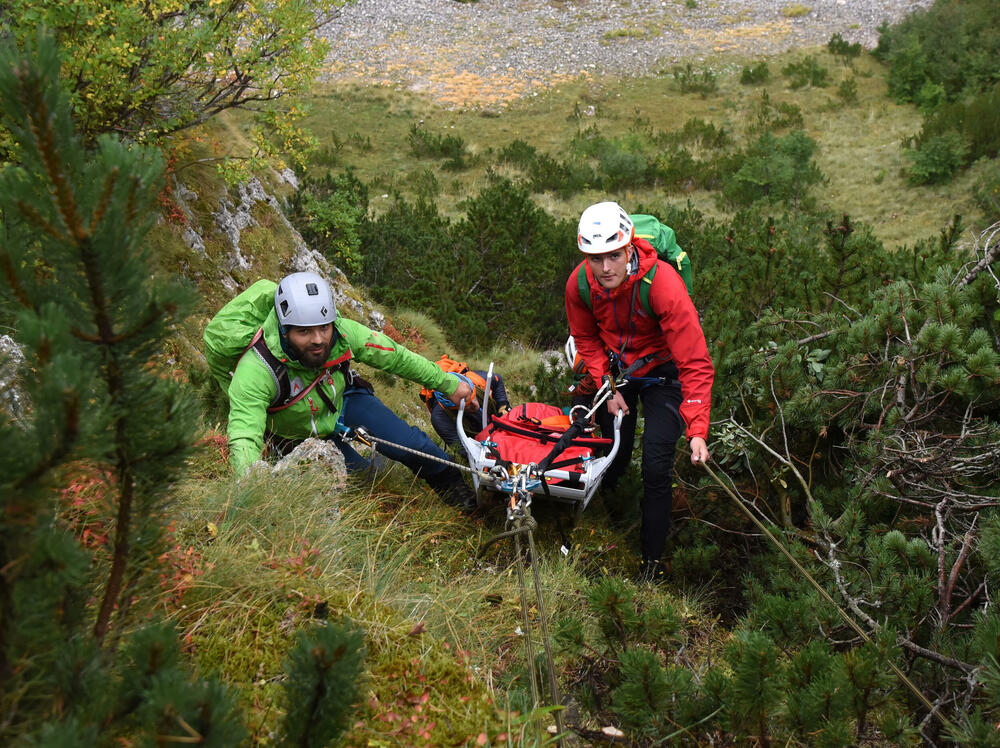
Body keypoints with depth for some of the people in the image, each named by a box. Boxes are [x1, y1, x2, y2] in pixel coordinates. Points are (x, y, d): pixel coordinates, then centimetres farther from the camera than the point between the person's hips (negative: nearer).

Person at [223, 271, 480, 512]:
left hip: (342, 401, 2)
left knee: (407, 444, -14)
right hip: (303, 438, -1)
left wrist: (449, 384, -6)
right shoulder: (256, 371, -40)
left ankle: (448, 481, 17)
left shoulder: (343, 333, -28)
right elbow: (244, 439, -47)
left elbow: (396, 357, -13)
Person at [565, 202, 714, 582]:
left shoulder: (663, 284, -35)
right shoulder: (580, 284, -21)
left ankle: (652, 562, 6)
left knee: (656, 466, -10)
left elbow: (696, 364, -33)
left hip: (662, 369, -3)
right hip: (616, 366, 4)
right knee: (615, 450, 11)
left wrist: (698, 431, -40)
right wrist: (608, 387, -11)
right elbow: (587, 339, 1)